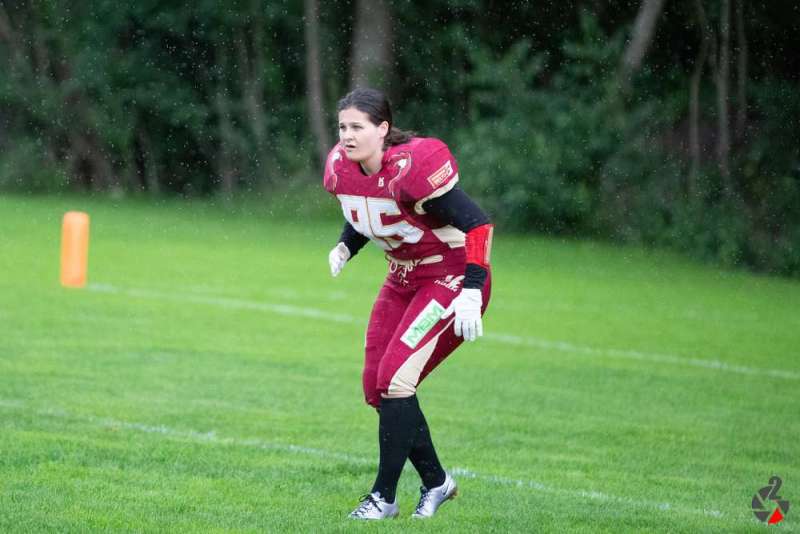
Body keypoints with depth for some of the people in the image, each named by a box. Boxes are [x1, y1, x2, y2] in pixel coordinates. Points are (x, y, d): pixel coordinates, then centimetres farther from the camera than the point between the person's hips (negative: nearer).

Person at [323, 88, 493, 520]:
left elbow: (477, 224, -26)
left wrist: (471, 293, -31)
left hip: (451, 280, -8)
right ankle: (435, 481, 24)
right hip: (403, 283, 8)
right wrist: (344, 248, -4)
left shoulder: (412, 167, -28)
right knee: (376, 387, 5)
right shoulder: (342, 167, -5)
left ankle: (384, 496, -6)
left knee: (394, 378, -18)